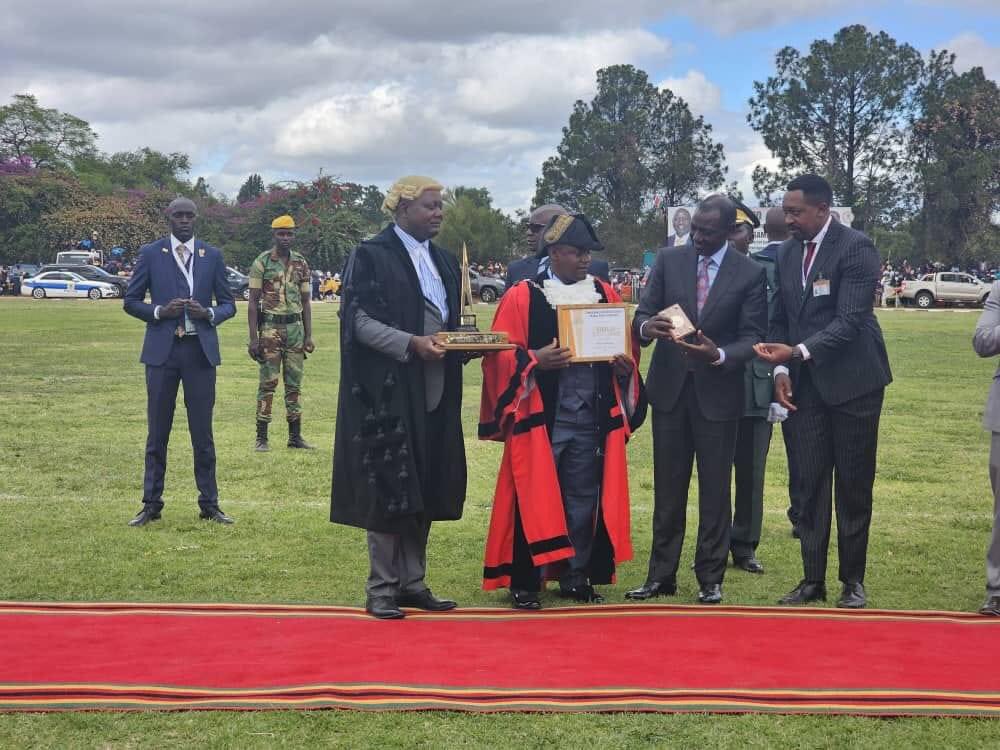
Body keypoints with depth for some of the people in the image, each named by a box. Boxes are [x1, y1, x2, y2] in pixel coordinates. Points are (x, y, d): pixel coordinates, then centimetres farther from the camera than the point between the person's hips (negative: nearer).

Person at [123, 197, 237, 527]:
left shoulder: (212, 256, 8)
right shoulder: (150, 253, 5)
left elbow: (228, 304, 11)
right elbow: (131, 301, 6)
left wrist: (209, 313, -11)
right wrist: (159, 311, -12)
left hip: (200, 350, 1)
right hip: (162, 350, 0)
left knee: (202, 431, 4)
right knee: (157, 431, 4)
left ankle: (209, 503, 11)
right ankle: (151, 504, 12)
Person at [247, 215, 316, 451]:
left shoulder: (301, 264, 9)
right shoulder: (262, 262, -3)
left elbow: (305, 301, 13)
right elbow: (253, 302, -4)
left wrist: (308, 336, 6)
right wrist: (253, 338, -11)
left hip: (295, 327, 4)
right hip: (270, 327, -4)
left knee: (294, 384, 7)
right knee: (267, 383, -4)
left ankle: (295, 436, 13)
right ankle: (261, 437, 1)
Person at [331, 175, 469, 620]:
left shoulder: (443, 262, 17)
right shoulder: (371, 256, -5)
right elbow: (358, 319, -12)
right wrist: (411, 343, -22)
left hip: (433, 393, 7)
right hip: (388, 391, -7)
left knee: (424, 491, 9)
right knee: (387, 489, -4)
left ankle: (411, 582, 17)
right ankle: (382, 588, 4)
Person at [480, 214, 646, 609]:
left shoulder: (605, 294, 11)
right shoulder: (522, 297, 0)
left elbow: (626, 344, 15)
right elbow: (501, 354, -4)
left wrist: (625, 365, -6)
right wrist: (535, 360, -21)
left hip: (593, 416, 4)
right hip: (540, 414, -4)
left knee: (584, 497, 8)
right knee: (535, 497, -2)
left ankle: (577, 575, 20)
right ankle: (525, 581, 7)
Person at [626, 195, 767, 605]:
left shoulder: (750, 274, -4)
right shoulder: (668, 259, 2)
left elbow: (752, 337, -4)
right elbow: (643, 311, 1)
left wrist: (719, 355, -24)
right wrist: (646, 327, -23)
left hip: (718, 390, -2)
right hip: (669, 387, 2)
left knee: (715, 489, 4)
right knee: (667, 488, 8)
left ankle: (710, 578, 15)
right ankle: (661, 576, 16)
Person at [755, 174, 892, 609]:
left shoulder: (856, 248, -12)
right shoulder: (786, 252, 8)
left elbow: (850, 320, -20)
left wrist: (799, 352, -29)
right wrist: (781, 369, -2)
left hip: (852, 382, -5)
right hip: (803, 386, 5)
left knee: (853, 486, 4)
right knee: (806, 484, 4)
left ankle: (853, 581, 14)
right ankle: (813, 579, 11)